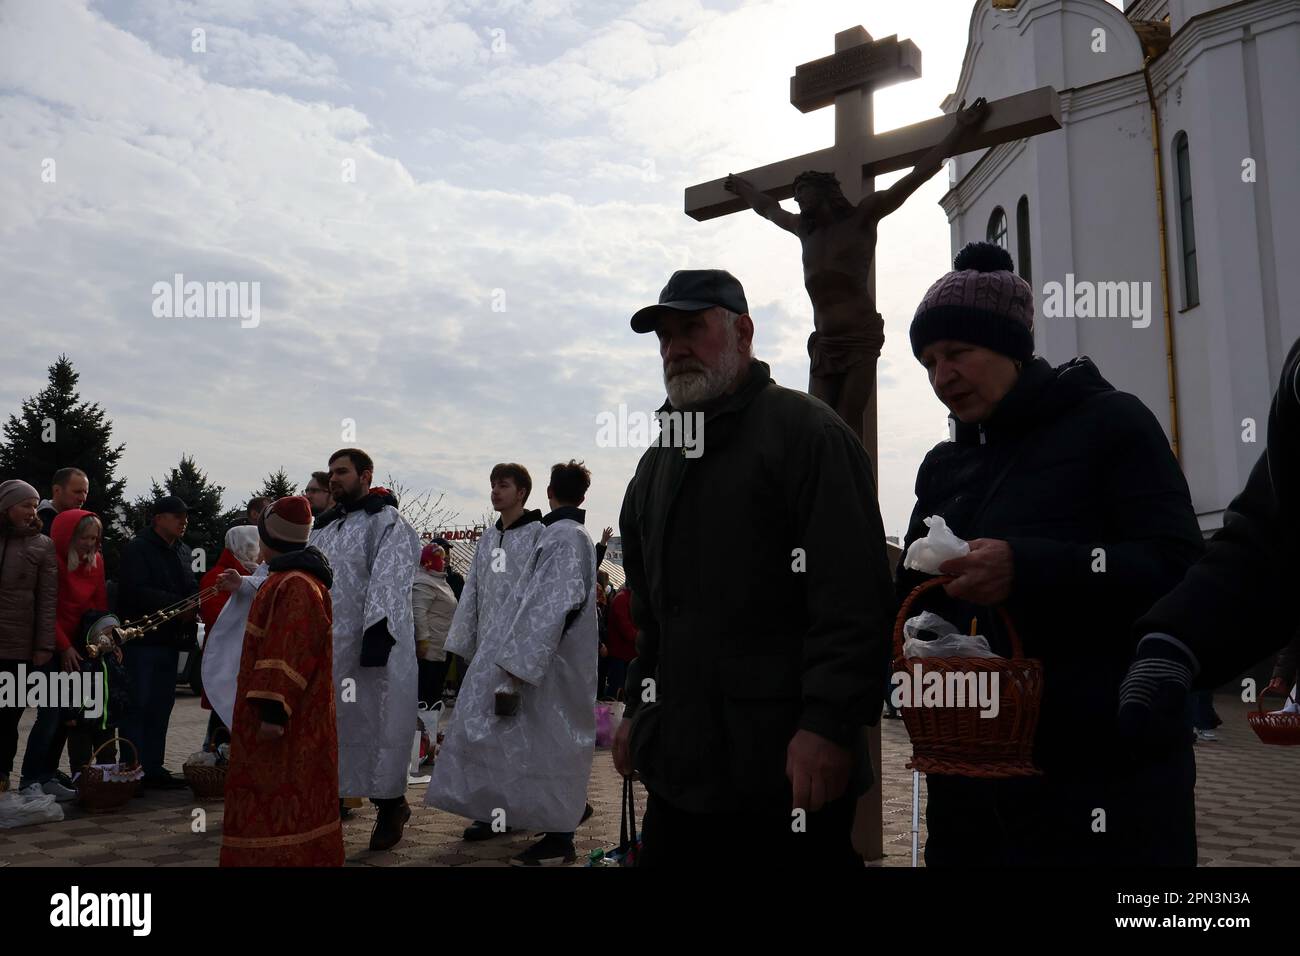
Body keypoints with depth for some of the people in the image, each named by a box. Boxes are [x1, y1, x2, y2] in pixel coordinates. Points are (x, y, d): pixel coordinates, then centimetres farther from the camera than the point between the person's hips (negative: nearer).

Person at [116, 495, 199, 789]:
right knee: (138, 707, -4)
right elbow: (137, 591, -19)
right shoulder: (137, 549, -8)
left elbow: (191, 588, 20)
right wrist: (178, 605, -20)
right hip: (142, 640, -8)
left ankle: (153, 768, 19)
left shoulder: (182, 551, 17)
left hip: (170, 640, 8)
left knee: (161, 707, 11)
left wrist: (194, 605, -2)